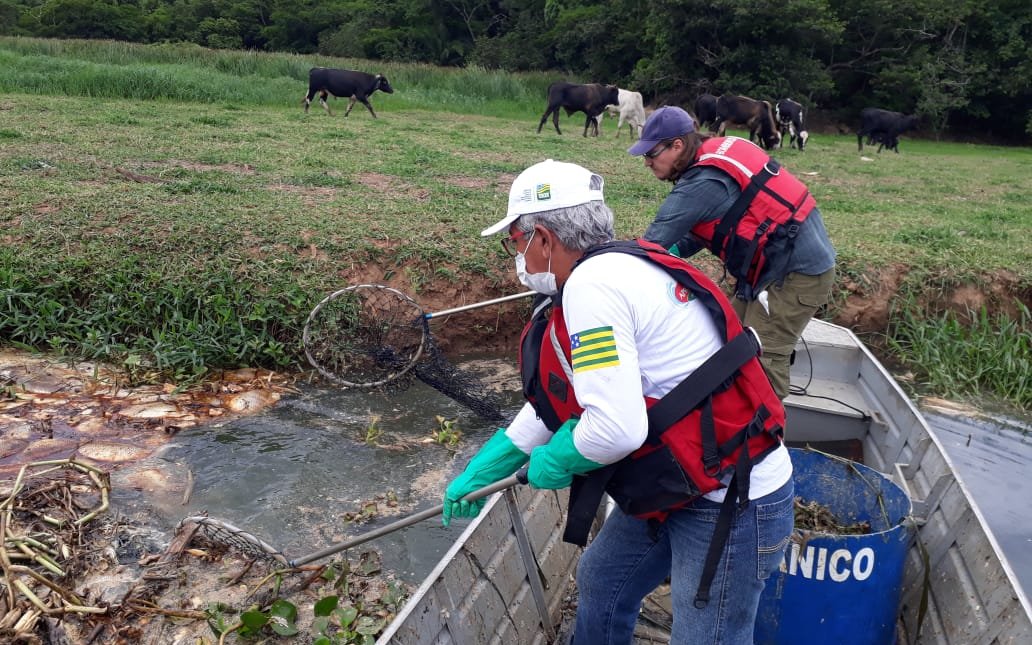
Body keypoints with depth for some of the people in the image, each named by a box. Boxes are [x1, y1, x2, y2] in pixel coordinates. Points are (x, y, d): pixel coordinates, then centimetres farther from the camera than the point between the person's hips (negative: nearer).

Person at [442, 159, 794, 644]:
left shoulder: (592, 283, -23)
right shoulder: (615, 267, 7)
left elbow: (616, 429, -30)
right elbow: (561, 396, 16)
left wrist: (554, 462, -8)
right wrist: (484, 469, 20)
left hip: (733, 504, -10)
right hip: (682, 485, 10)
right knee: (601, 581, 24)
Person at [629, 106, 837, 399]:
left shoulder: (704, 182, -23)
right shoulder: (717, 151, 4)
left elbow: (655, 239, -21)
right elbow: (705, 223, 13)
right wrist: (676, 250, 0)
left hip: (798, 272, -10)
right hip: (785, 261, 10)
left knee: (761, 359, -9)